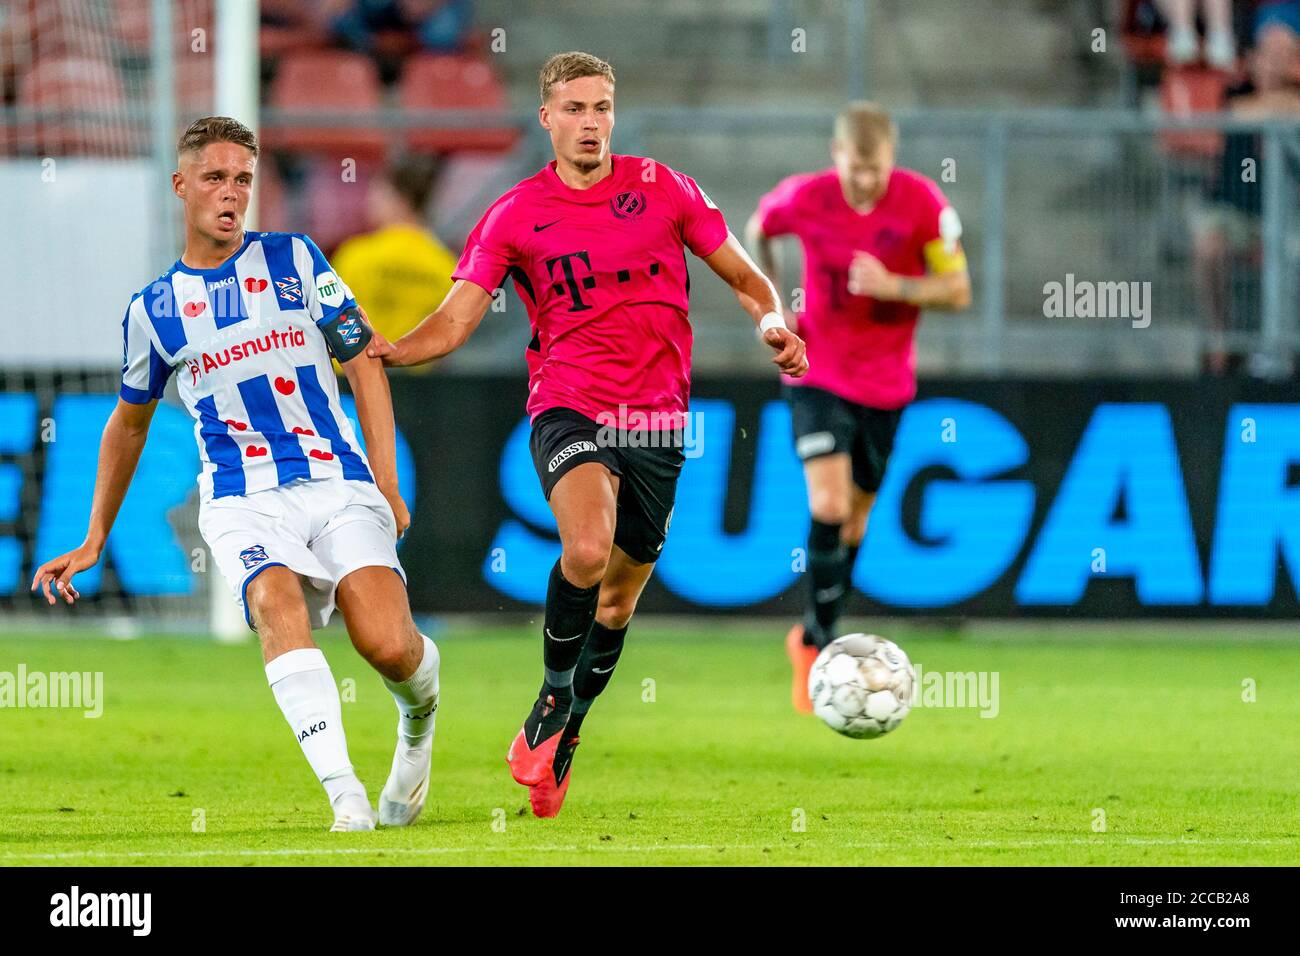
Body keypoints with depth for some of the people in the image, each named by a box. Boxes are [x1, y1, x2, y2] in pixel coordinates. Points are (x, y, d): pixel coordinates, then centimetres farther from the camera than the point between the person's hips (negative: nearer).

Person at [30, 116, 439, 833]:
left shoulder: (293, 259, 10)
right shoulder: (152, 310, 13)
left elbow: (364, 364, 12)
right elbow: (129, 423, 27)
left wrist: (387, 484, 3)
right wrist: (93, 543, 30)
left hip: (339, 485, 0)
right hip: (242, 500, 0)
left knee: (388, 647, -20)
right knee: (278, 609, -33)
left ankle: (418, 719, 17)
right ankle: (345, 794, -41)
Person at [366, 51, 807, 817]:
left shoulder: (662, 188, 5)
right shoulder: (516, 216, 2)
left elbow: (745, 277, 11)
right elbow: (454, 322, -2)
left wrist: (773, 321, -11)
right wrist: (386, 350, -21)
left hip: (656, 421, 2)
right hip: (570, 409, -2)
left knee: (619, 598, 8)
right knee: (587, 549, -30)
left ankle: (561, 738, 29)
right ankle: (553, 699, -7)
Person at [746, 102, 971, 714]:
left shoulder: (922, 203, -14)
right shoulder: (805, 198, -12)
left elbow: (958, 291, -9)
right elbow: (757, 232, 11)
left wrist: (892, 285, -26)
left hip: (886, 382, 2)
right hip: (819, 375, -1)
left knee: (855, 518, 11)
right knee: (828, 507, -18)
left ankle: (813, 639, 31)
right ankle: (821, 643, -9)